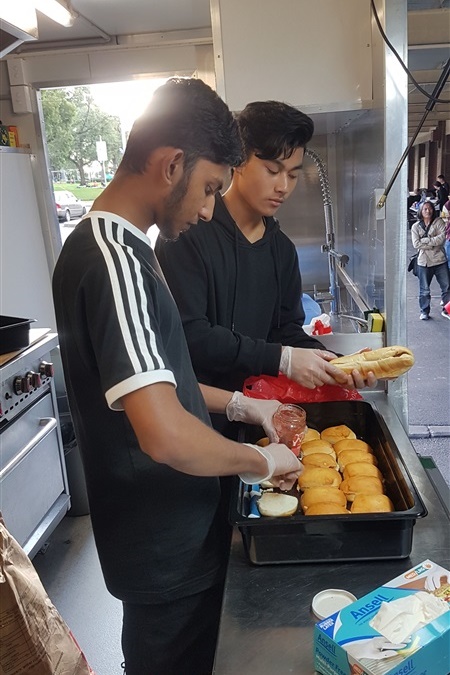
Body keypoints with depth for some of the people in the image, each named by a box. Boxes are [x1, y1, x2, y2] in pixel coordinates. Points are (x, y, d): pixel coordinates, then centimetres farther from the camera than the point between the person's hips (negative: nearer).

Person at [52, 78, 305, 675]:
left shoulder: (117, 246, 6)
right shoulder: (113, 259, -27)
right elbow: (164, 434, -37)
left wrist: (238, 404, 7)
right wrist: (262, 460, -19)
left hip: (175, 527, 9)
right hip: (164, 546, -9)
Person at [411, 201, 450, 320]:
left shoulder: (439, 222, 3)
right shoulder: (416, 226, 4)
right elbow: (416, 244, -9)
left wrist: (425, 240, -15)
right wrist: (434, 244, -13)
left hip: (440, 260, 1)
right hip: (424, 262, 0)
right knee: (424, 290, 6)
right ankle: (424, 311, 20)